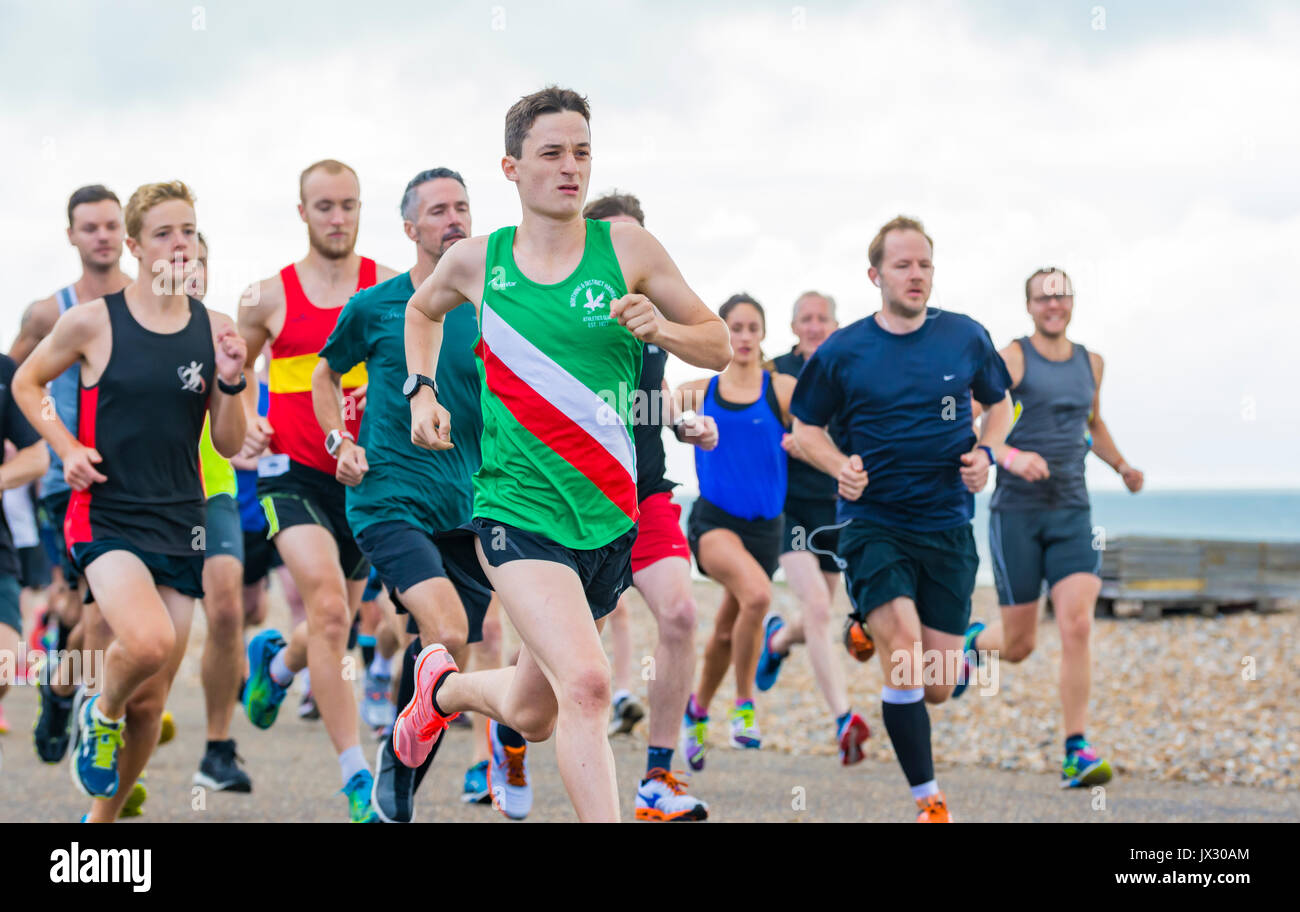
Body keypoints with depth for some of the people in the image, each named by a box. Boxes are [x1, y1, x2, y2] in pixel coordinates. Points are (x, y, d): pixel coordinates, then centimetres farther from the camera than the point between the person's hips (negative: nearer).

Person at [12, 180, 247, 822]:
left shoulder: (215, 330, 3)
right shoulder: (93, 322, -5)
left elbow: (229, 446, 7)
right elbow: (26, 383, 10)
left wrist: (230, 384, -11)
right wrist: (66, 447, -4)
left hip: (180, 522, 4)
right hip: (105, 515, -4)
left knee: (151, 701, 7)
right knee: (147, 642, -31)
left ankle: (102, 817, 28)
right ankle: (101, 713, 4)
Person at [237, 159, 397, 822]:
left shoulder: (392, 289, 1)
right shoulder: (270, 296, 2)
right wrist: (246, 420, -1)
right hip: (293, 473, -2)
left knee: (334, 628, 15)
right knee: (327, 607, -22)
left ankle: (275, 660, 52)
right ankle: (355, 776, -16)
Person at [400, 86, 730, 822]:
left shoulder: (626, 248, 0)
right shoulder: (477, 261, 1)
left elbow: (719, 347, 5)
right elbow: (422, 309, 25)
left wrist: (660, 328, -14)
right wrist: (422, 390, 11)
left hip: (611, 514, 3)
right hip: (518, 507, -2)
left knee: (532, 716, 17)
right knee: (586, 683, -25)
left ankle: (444, 685, 49)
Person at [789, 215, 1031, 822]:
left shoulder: (966, 338, 3)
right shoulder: (842, 352, -3)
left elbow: (999, 404, 18)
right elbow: (805, 427, 9)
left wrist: (986, 452, -2)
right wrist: (841, 465, -11)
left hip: (948, 528, 3)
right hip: (873, 524, -3)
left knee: (938, 688, 5)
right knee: (906, 657, -24)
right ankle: (929, 801, -10)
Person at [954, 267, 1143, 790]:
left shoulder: (1090, 364, 12)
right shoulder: (1010, 360, -4)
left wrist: (1121, 465, 17)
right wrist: (1012, 457, -27)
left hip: (1072, 512, 3)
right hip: (1016, 511, -3)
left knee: (1077, 624, -16)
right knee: (1018, 644, 3)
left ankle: (1076, 754, -13)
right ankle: (974, 642, 42)